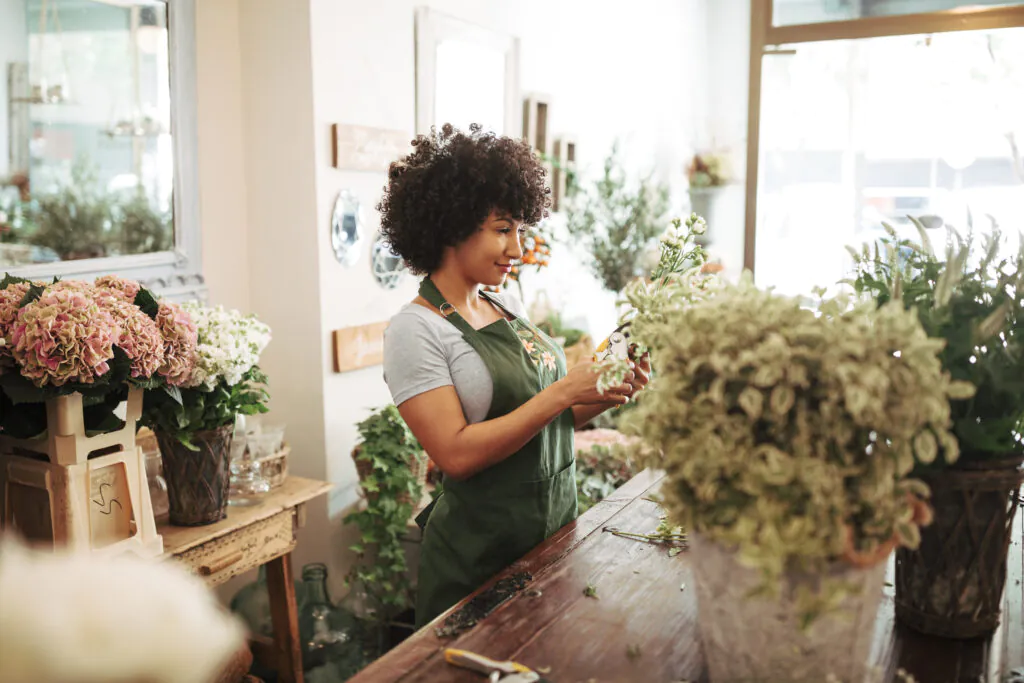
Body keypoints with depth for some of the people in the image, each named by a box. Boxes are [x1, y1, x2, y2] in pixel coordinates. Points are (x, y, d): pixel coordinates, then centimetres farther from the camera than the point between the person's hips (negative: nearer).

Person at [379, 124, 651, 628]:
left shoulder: (508, 307, 6)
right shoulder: (415, 331, -15)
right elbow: (457, 454, -24)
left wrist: (606, 395, -7)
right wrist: (563, 392, -24)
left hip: (555, 533, 7)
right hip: (478, 561, -7)